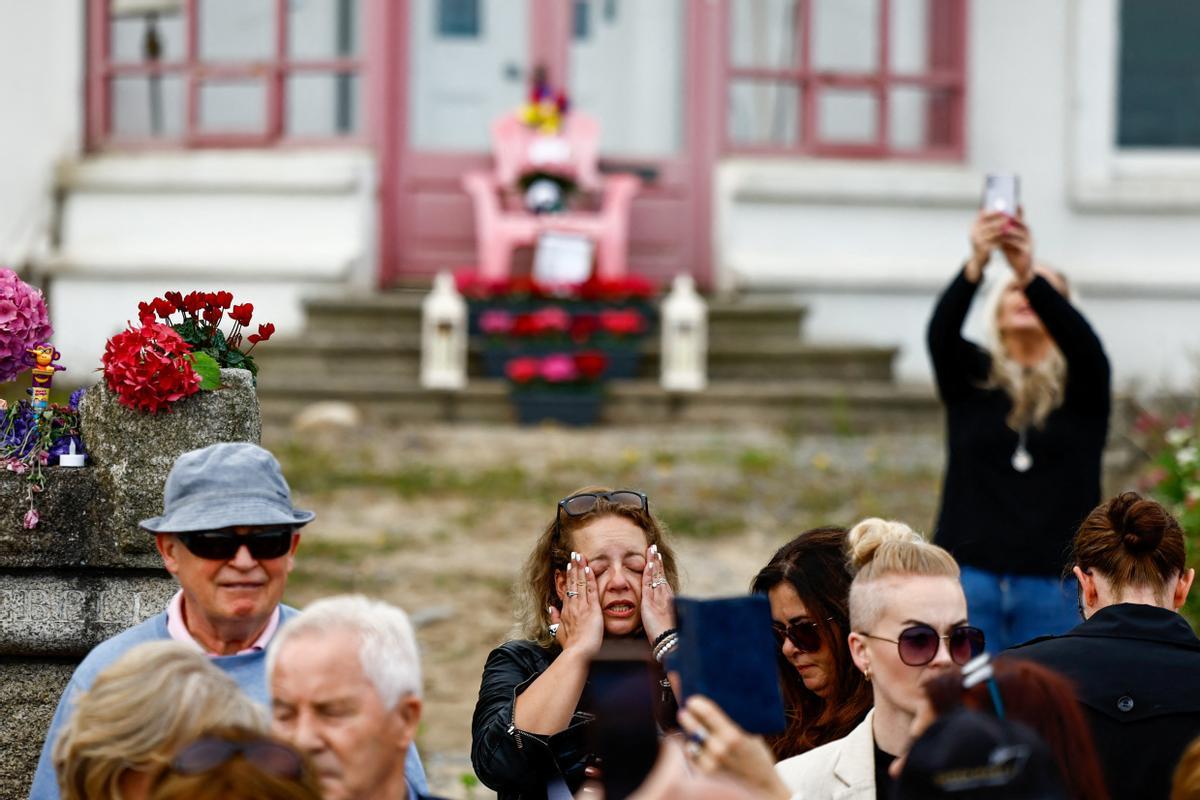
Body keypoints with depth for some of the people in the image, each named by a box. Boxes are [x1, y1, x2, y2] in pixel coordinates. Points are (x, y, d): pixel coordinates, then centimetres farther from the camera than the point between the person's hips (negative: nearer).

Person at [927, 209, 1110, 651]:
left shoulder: (1080, 386, 7)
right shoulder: (971, 377, 9)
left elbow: (1082, 339, -14)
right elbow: (941, 331, -11)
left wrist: (1031, 274, -32)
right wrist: (975, 265, -31)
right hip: (971, 576, 0)